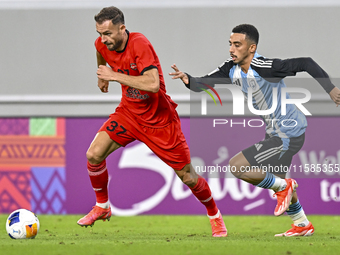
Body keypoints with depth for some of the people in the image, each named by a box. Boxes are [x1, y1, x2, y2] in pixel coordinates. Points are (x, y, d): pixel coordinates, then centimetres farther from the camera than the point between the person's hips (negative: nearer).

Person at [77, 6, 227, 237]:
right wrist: (102, 75, 30)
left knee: (188, 178, 1)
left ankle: (215, 215, 28)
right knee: (94, 155, -14)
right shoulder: (103, 44, -9)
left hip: (159, 120, -5)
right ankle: (102, 207, 9)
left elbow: (153, 84, -41)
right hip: (128, 112, 5)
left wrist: (115, 76, -36)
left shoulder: (139, 44, -29)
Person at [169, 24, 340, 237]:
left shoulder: (264, 67, -28)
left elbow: (306, 63, -25)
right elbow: (203, 83, -6)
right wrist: (188, 80, -28)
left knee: (236, 167, -15)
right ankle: (303, 226, 44)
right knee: (276, 180, 27)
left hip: (288, 136, -10)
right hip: (274, 132, 10)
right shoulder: (232, 69, -4)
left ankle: (283, 187, 4)